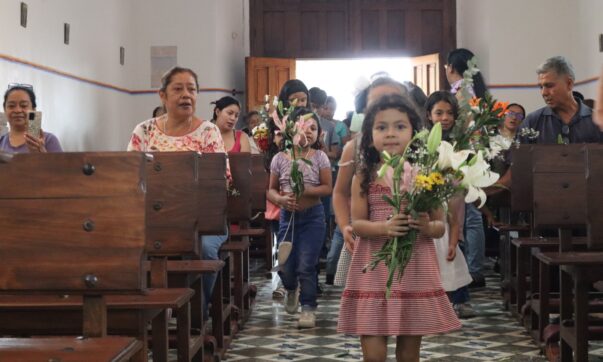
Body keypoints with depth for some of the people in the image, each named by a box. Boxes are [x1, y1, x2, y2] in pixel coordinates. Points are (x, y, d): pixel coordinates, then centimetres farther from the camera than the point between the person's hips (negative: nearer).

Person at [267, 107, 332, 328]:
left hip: (313, 216, -2)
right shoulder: (280, 158, 1)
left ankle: (308, 308, 8)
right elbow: (271, 190, 6)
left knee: (306, 266, -6)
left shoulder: (319, 157, -3)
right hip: (288, 216, 2)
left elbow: (328, 188, -5)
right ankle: (292, 289, 40)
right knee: (285, 266, 6)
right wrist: (281, 199, -15)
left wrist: (305, 190, -19)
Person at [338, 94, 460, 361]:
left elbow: (440, 226, 4)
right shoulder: (364, 178, 1)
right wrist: (384, 227, -23)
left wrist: (427, 227, -18)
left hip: (415, 270, 1)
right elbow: (357, 224, -4)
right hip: (375, 270, -1)